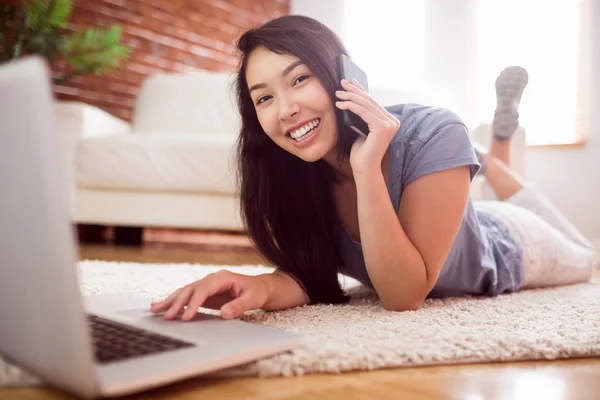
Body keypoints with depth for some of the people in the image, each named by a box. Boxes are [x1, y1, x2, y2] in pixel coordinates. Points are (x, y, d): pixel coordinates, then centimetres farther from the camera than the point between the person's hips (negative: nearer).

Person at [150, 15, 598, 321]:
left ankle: (495, 161, 33)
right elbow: (307, 272, -28)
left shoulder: (434, 136, -42)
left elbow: (405, 295, -42)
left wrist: (367, 168, -52)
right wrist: (262, 287, -50)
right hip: (398, 267, 3)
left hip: (508, 247, -3)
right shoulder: (291, 164, -28)